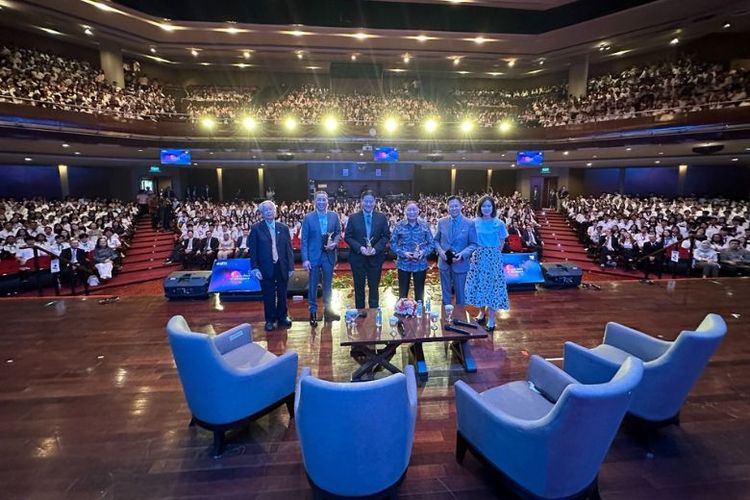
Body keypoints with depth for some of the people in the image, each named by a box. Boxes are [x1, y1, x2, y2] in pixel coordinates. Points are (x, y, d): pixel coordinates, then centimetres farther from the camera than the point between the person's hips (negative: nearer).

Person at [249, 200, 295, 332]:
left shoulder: (283, 228, 4)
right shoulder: (256, 228, -1)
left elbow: (289, 248, 4)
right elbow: (252, 249, -2)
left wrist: (291, 266, 0)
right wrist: (255, 268, -9)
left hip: (282, 267, 2)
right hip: (266, 268, -2)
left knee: (282, 294, 13)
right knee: (268, 295, 8)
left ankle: (282, 317, 30)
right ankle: (270, 320, 23)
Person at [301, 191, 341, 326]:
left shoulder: (334, 216, 2)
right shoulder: (308, 217, -5)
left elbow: (338, 232, 8)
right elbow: (304, 240, -6)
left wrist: (335, 243, -14)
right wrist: (305, 259, -12)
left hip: (329, 255, 2)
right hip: (313, 256, -2)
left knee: (328, 284, 14)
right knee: (313, 285, 7)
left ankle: (327, 309, 29)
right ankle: (313, 312, 20)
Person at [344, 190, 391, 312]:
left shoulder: (381, 217, 2)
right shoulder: (353, 218, 0)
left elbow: (386, 236, 1)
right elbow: (347, 237, -2)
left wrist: (376, 248, -14)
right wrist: (360, 248, -16)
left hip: (376, 257, 1)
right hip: (358, 257, 0)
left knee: (374, 287, 9)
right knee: (359, 287, 10)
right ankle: (359, 312, 23)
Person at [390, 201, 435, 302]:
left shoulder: (425, 225, 1)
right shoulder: (399, 225, -2)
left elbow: (431, 243, 3)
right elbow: (393, 243, -1)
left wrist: (423, 252, -15)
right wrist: (403, 253, -15)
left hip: (420, 264, 1)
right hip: (403, 264, -1)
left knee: (419, 293, 13)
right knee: (403, 293, 9)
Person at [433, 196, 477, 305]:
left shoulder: (469, 223, -6)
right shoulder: (441, 222, 2)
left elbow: (473, 244, -5)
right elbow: (436, 240, 9)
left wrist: (462, 254, -20)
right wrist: (440, 251, -11)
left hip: (460, 263, -2)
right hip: (444, 262, 2)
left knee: (460, 293, 12)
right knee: (446, 293, 16)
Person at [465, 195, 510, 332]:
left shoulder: (499, 223, -5)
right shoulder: (474, 222, -1)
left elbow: (501, 243, 3)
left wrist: (492, 253, 1)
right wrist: (481, 252, 1)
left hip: (493, 258, -2)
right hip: (478, 257, 2)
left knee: (492, 285, 3)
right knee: (478, 284, 9)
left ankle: (491, 318, 14)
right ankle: (482, 312, 30)